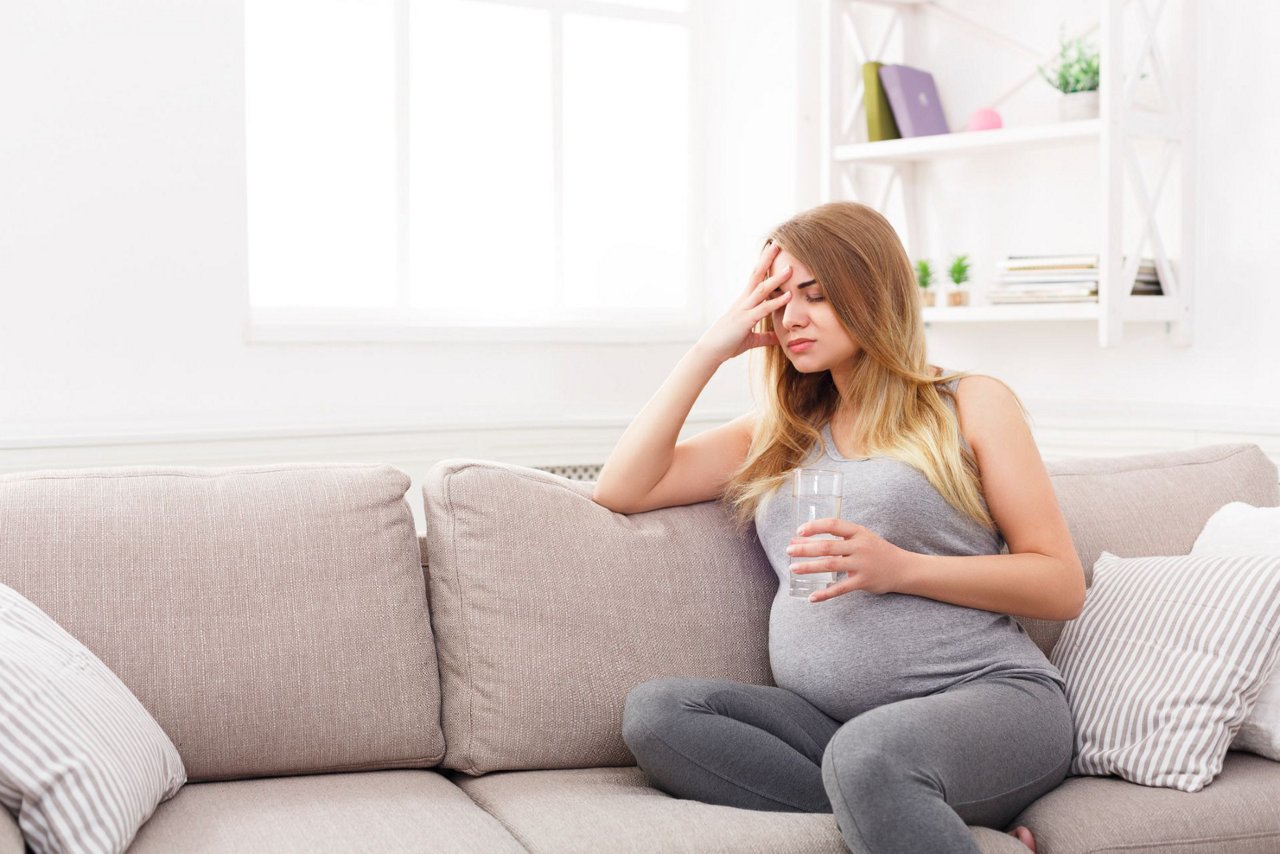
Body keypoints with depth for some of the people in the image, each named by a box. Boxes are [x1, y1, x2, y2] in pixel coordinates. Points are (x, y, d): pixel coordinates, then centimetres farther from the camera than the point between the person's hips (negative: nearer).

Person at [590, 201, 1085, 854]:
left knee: (867, 753, -40)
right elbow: (620, 490, 11)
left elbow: (1062, 586, 2)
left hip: (988, 695, -5)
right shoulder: (779, 433, 22)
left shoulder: (970, 404, 10)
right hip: (830, 721, 6)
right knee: (652, 711, -23)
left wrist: (900, 568, -11)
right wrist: (712, 349, 9)